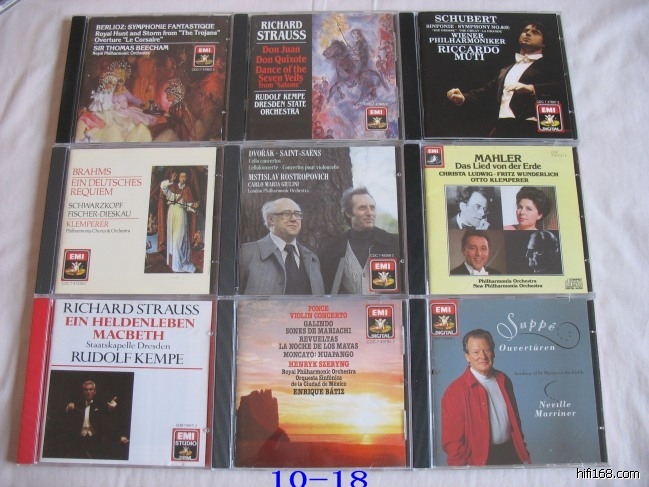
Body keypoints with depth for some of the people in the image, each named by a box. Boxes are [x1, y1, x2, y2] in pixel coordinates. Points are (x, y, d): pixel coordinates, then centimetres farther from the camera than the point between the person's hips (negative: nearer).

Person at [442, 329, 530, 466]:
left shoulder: (503, 380, 7)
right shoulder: (455, 391, -10)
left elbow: (515, 420, 14)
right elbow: (452, 440, -9)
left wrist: (523, 454, 11)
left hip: (511, 454, 5)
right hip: (481, 461, -4)